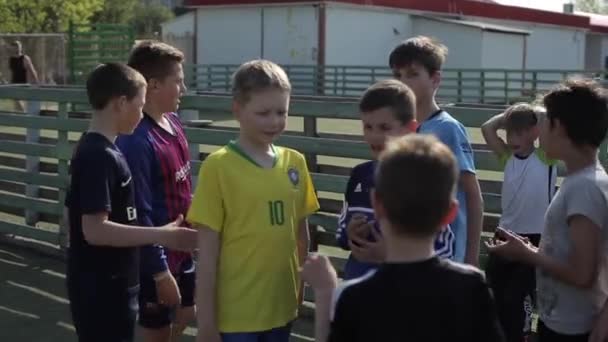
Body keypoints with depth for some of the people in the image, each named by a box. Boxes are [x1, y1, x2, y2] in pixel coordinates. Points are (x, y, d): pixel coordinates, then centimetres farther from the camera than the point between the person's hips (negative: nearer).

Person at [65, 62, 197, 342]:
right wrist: (161, 236, -25)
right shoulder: (99, 156, -21)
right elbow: (94, 229, -26)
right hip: (100, 289, -10)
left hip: (112, 284, 10)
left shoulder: (99, 150, 9)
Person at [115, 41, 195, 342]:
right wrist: (159, 271, -20)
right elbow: (139, 214, -24)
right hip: (156, 257, -8)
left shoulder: (173, 122, 1)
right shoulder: (136, 142, -26)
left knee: (185, 316, 24)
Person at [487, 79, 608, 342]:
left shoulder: (584, 187, -22)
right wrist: (530, 249, 4)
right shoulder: (582, 181, 7)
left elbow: (581, 274, -25)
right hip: (558, 321, 9)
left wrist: (525, 254, -13)